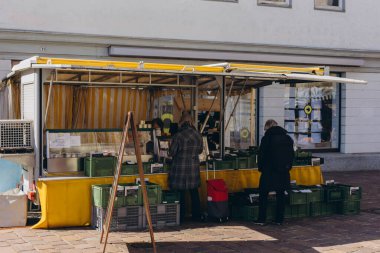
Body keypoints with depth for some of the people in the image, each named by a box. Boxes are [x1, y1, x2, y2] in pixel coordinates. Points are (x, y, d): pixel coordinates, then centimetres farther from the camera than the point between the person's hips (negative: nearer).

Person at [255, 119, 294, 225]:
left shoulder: (266, 138, -9)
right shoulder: (288, 138, 7)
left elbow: (261, 155, -8)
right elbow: (292, 154, 11)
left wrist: (261, 168, 5)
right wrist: (288, 167, 16)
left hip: (269, 171, -4)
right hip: (283, 172, 4)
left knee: (263, 195, 5)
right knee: (281, 195, 11)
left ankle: (261, 219, 4)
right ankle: (279, 219, 13)